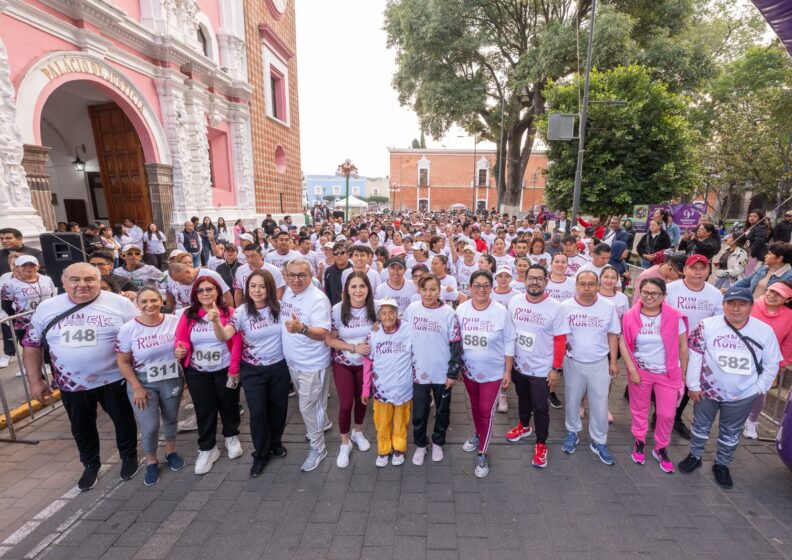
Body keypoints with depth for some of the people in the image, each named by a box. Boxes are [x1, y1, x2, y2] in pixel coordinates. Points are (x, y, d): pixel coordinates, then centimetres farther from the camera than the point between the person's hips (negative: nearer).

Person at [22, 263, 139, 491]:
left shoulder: (120, 304, -13)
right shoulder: (46, 308, -2)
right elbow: (32, 345, 8)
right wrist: (35, 381, 5)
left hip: (114, 379, -3)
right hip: (72, 384, 3)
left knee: (123, 420, 15)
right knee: (81, 427, 21)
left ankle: (129, 456, 39)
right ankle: (91, 464, 45)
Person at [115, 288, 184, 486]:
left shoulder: (174, 321, -10)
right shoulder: (128, 329, -13)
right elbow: (123, 362, -7)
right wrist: (137, 387, -9)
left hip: (172, 380, 2)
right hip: (143, 382, -1)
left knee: (171, 419, 18)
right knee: (149, 426, 3)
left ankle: (171, 451, 43)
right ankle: (151, 462, 29)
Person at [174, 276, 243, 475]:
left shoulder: (229, 313, -13)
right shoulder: (188, 315, -3)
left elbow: (237, 343, -13)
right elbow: (181, 339, -2)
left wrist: (234, 370, -14)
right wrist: (180, 350, -26)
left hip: (225, 371, -2)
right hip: (197, 373, 2)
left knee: (228, 406, 16)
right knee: (204, 411, 14)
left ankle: (232, 437, 42)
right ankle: (207, 449, 32)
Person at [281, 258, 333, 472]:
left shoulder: (318, 299, -24)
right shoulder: (287, 292, 0)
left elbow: (323, 333, -31)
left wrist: (301, 328, -47)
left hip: (312, 364, -8)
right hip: (292, 361, 8)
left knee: (308, 407, 2)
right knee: (307, 402, 26)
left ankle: (317, 448, 23)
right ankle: (323, 424, 51)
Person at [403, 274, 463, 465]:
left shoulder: (448, 313, -11)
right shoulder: (412, 309, -5)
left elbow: (456, 345, -8)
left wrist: (453, 372, -8)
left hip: (442, 373, -1)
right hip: (419, 372, 1)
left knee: (442, 411, 17)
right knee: (419, 413, 11)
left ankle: (438, 443, 40)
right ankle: (420, 444, 35)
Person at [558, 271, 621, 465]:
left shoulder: (608, 307, -6)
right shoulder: (565, 307, -10)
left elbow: (613, 335, 2)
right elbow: (559, 335, -2)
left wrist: (613, 362, 3)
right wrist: (564, 344, -19)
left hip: (600, 363, 1)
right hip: (573, 363, 0)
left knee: (600, 404, 9)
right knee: (572, 400, 15)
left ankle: (599, 442, 29)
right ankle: (572, 433, 37)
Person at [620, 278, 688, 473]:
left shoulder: (674, 317, -11)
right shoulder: (630, 316, -11)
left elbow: (682, 346, -3)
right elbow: (623, 344, -7)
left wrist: (683, 372, 0)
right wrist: (632, 370, -11)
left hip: (668, 373, 0)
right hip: (640, 371, 0)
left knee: (667, 414, 7)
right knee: (639, 410, 15)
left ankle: (661, 448, 30)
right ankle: (639, 442, 35)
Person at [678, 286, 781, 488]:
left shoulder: (764, 331, -11)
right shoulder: (707, 326, -15)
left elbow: (771, 364, 1)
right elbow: (695, 356, -10)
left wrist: (759, 388, -1)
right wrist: (693, 385, -7)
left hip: (742, 395, 1)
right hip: (707, 389, -1)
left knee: (731, 432, 18)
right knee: (700, 425, 16)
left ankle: (721, 465, 38)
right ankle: (695, 456, 37)